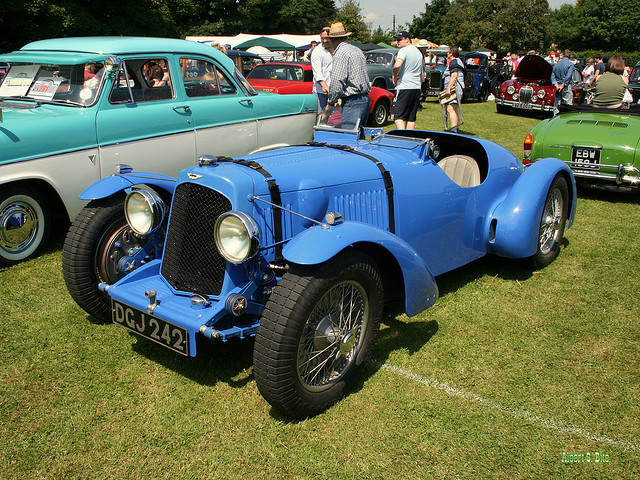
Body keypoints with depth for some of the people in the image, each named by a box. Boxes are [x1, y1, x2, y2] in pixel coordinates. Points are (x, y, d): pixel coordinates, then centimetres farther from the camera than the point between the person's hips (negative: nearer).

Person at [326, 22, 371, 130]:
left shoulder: (340, 54, -11)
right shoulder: (357, 50, 19)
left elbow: (337, 81, -18)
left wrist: (331, 101, -5)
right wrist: (341, 97, 19)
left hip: (352, 102, -9)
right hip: (365, 98, 9)